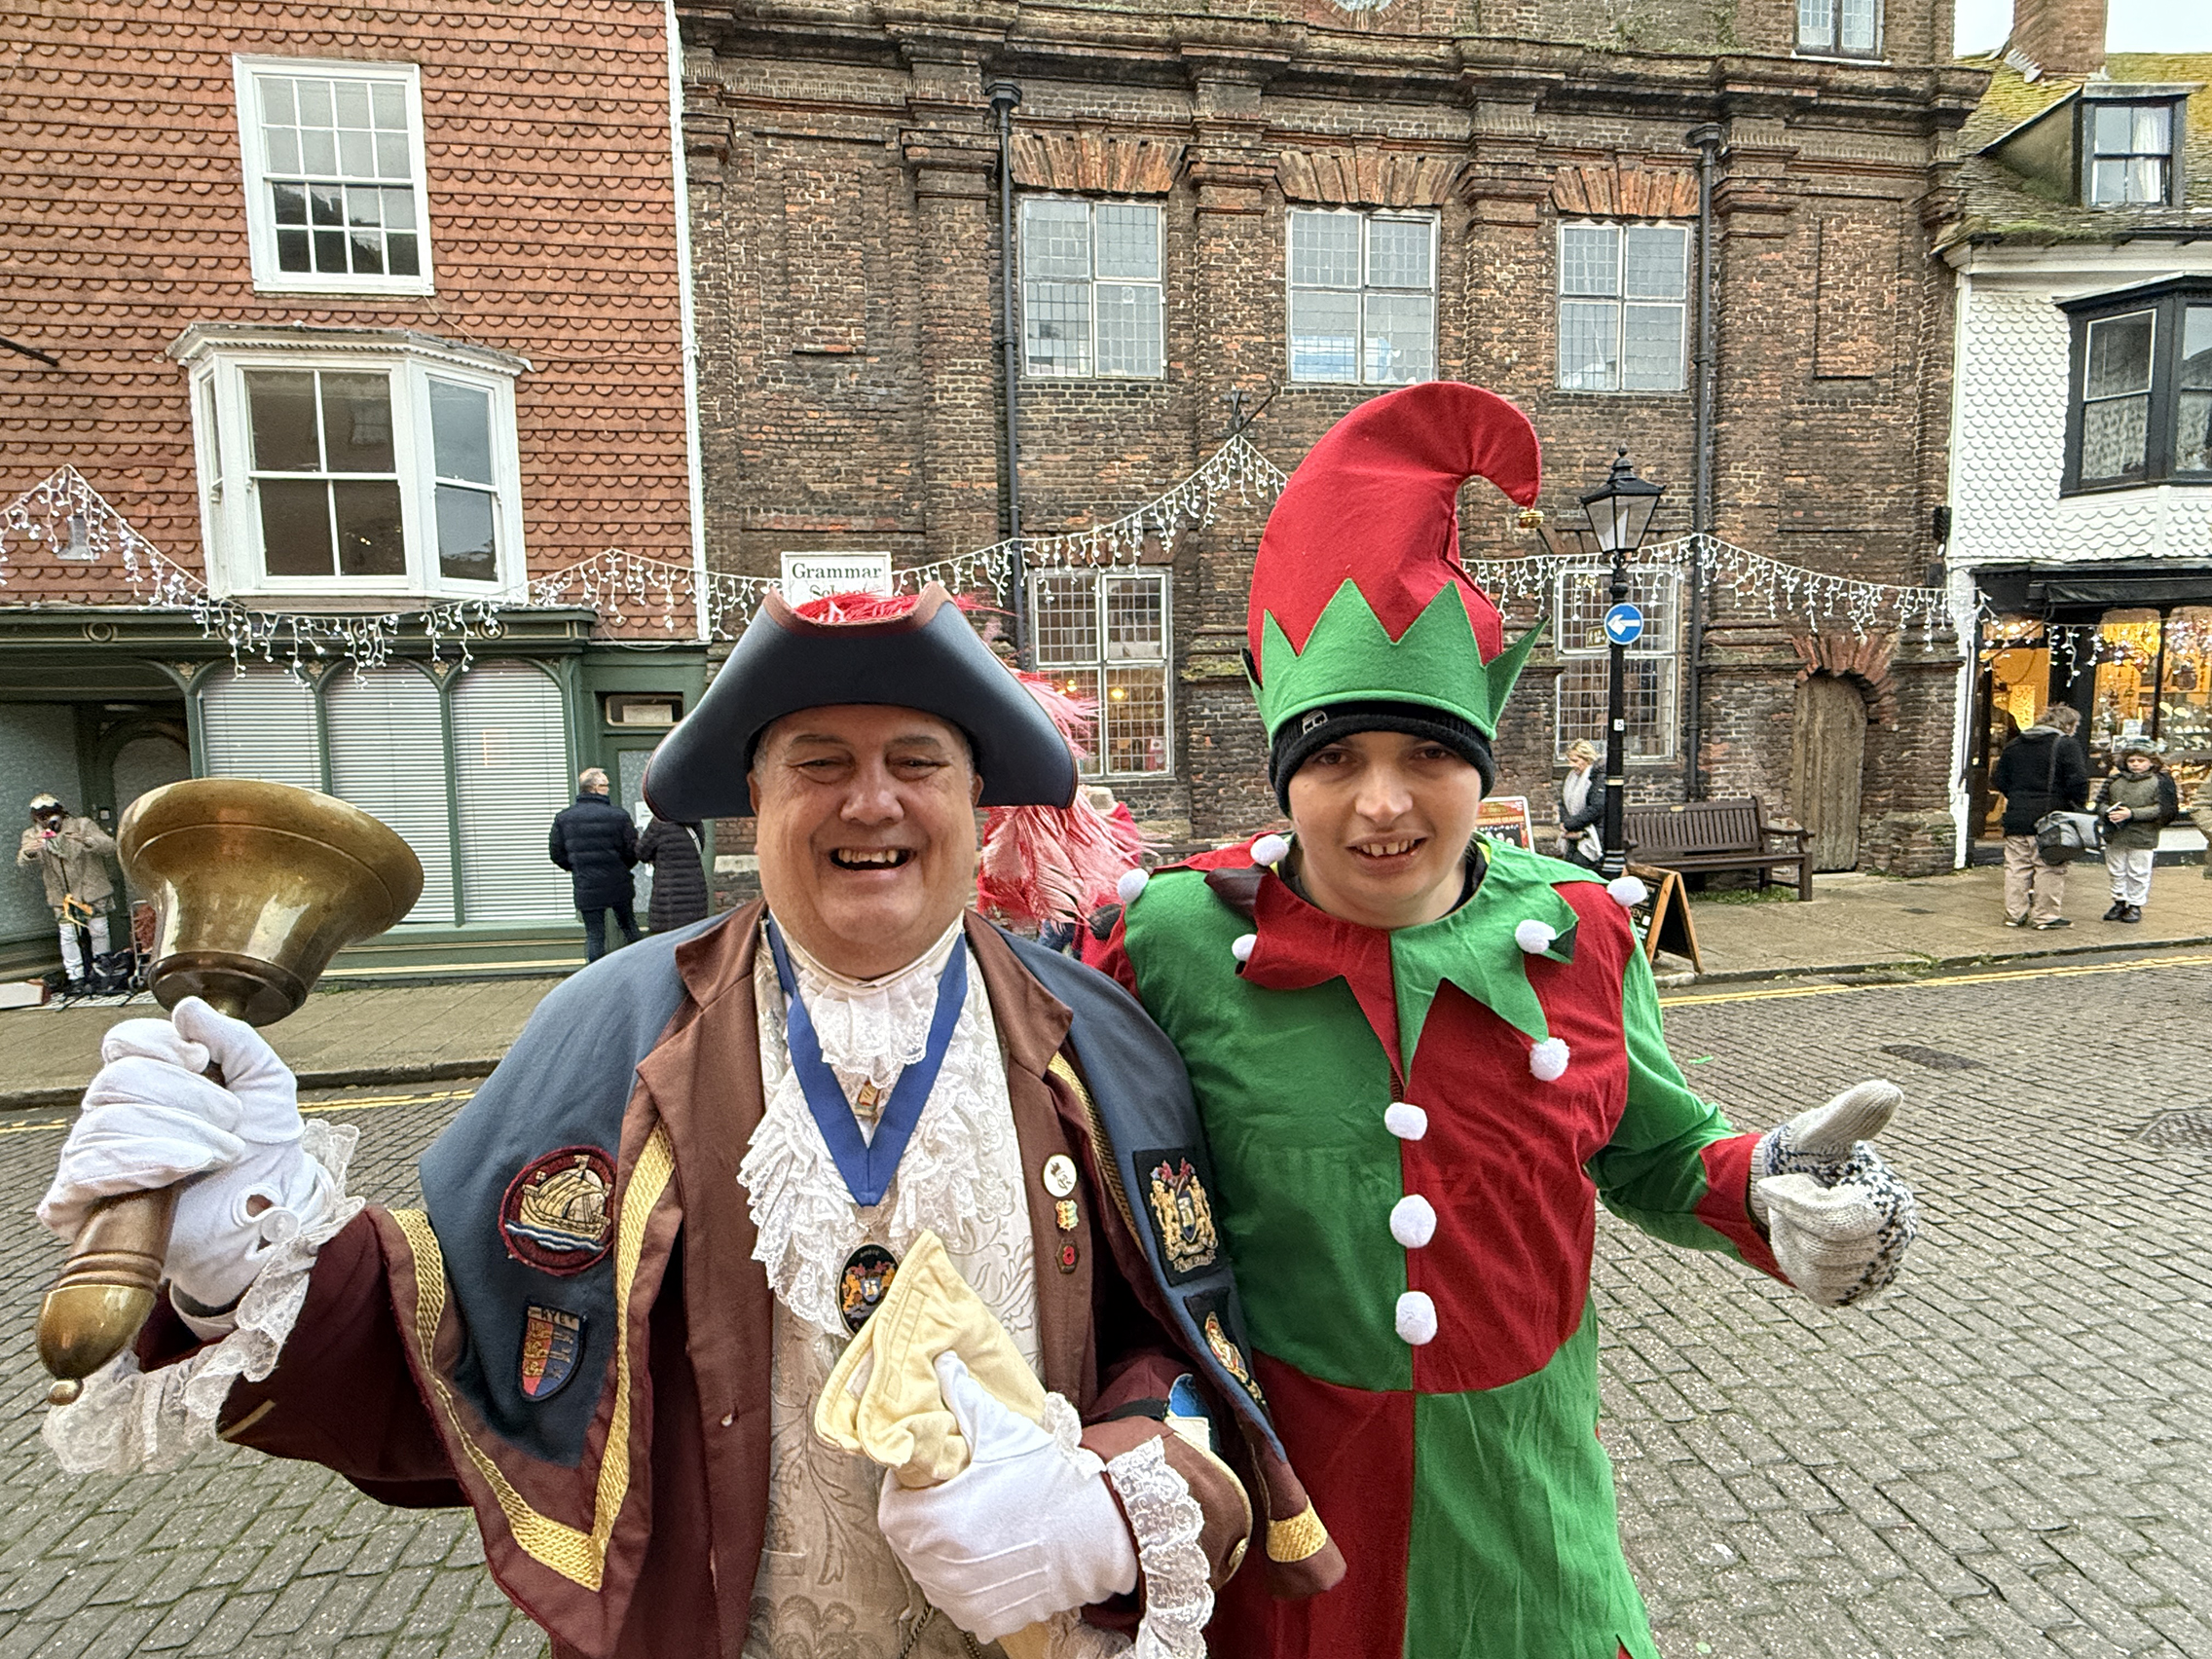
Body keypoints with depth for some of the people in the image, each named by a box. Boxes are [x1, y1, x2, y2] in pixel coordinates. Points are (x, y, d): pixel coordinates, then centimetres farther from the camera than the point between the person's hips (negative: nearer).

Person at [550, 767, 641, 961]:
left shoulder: (563, 818, -2)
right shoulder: (618, 815, -10)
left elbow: (556, 853, 4)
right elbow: (632, 851, -7)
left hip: (586, 888, 1)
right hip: (618, 885, -1)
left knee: (594, 935, 7)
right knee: (629, 927, 16)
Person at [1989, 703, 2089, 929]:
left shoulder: (2014, 744, 12)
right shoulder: (2066, 745, -7)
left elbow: (1998, 779, 13)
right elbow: (2078, 783, -13)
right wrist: (2078, 808, -1)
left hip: (2017, 818, 5)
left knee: (2016, 867, 8)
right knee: (2050, 868, 2)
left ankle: (2015, 914, 10)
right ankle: (2045, 915, 4)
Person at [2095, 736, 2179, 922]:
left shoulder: (2161, 781, -3)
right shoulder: (2115, 779, 6)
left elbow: (2163, 810, -11)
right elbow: (2101, 801, 7)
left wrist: (2132, 814, -20)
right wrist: (2108, 812, -14)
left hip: (2143, 839, -3)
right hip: (2114, 837, 3)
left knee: (2138, 874, 5)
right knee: (2117, 872, 13)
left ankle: (2135, 905, 17)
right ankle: (2120, 902, 26)